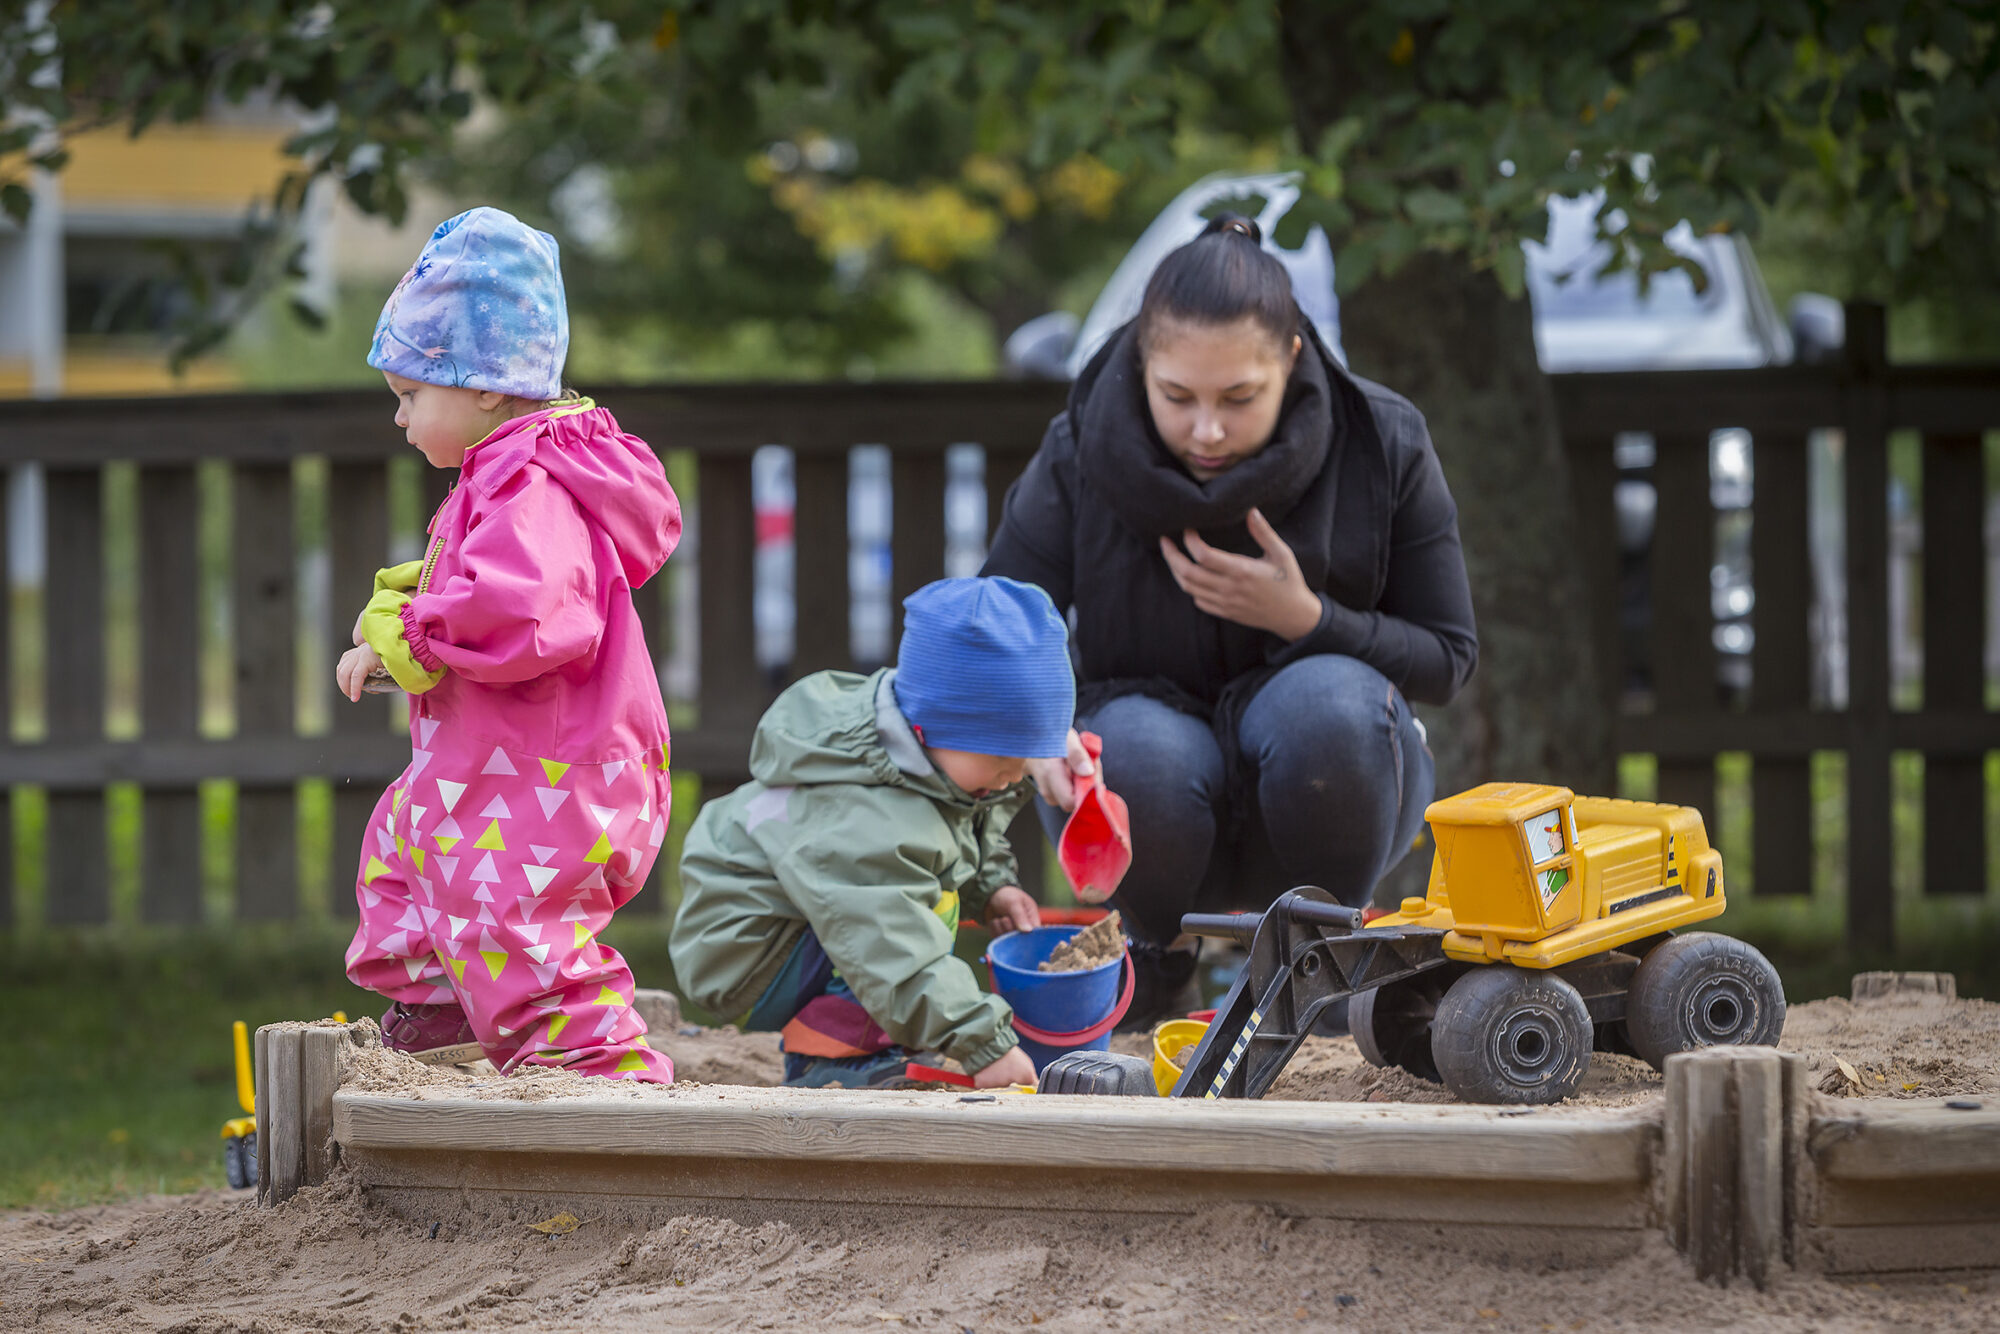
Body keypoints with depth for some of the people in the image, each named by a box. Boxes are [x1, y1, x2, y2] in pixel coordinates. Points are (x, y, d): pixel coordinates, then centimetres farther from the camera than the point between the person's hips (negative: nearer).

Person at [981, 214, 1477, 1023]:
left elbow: (1446, 660, -5)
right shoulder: (1079, 458, -13)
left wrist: (1305, 619, -23)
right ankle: (1157, 946, 1)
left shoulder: (1383, 448, -12)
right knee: (1138, 753, -36)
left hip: (1322, 776, 0)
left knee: (1331, 701, -35)